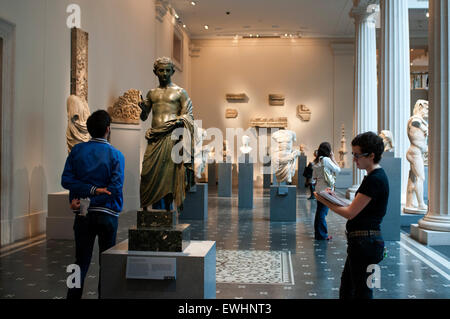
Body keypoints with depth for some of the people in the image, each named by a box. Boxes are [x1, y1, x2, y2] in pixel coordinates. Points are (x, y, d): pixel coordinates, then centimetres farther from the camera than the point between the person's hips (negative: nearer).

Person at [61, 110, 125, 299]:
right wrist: (93, 198, -14)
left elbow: (66, 180, -7)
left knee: (81, 261, 9)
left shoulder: (77, 150, 2)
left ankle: (73, 296, 7)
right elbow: (115, 187, -16)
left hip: (83, 215, 2)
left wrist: (91, 190, -12)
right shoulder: (116, 155, -6)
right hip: (107, 214, -2)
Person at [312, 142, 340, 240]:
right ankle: (322, 235, 2)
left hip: (318, 189, 8)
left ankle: (318, 233, 20)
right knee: (323, 212, -3)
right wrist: (333, 158, -2)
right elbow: (338, 170, -7)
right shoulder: (326, 160, -13)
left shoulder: (316, 161, 11)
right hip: (326, 189, -8)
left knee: (320, 211, 13)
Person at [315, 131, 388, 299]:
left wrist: (326, 202, -5)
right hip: (360, 241, 10)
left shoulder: (375, 179, -19)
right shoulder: (374, 176, 13)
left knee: (362, 292, 1)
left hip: (365, 242, -10)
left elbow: (350, 213, -17)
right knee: (346, 289, 20)